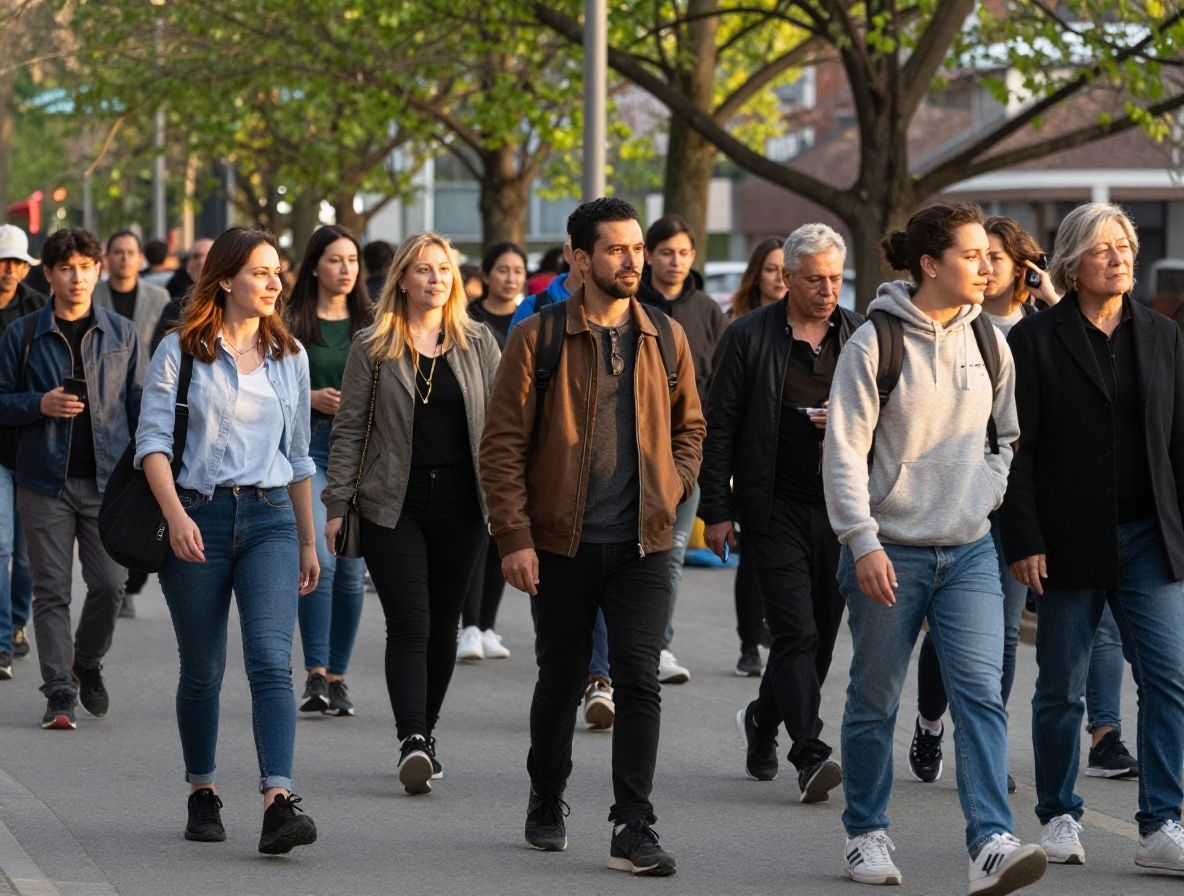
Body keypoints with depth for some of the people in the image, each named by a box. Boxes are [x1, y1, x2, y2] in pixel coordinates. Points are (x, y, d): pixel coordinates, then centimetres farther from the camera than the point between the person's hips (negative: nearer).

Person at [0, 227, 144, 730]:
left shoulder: (122, 334, 8)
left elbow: (141, 406, 9)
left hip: (108, 479, 1)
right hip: (45, 481, -1)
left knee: (110, 582, -6)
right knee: (51, 590, -1)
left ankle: (87, 663, 21)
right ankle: (59, 692, 4)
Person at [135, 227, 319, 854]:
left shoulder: (289, 355, 12)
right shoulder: (180, 351, 1)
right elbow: (152, 439, -6)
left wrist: (308, 541, 19)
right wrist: (175, 513, -20)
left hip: (269, 518, 2)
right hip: (198, 517, -2)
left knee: (271, 660, -14)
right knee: (202, 671, 6)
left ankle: (279, 803, -26)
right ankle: (202, 793, 24)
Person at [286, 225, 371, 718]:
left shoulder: (371, 323, 12)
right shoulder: (291, 322, 3)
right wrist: (311, 397, -12)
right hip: (307, 445, -3)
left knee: (351, 568, 3)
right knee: (319, 559, -17)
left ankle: (338, 676, 12)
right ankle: (315, 675, -18)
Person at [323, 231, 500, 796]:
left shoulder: (478, 344, 8)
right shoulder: (373, 347, 2)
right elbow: (349, 429, 3)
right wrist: (336, 505, -2)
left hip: (460, 502, 2)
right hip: (394, 504, -2)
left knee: (442, 625, 8)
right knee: (408, 624, -12)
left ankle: (424, 735, 22)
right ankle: (413, 742, -20)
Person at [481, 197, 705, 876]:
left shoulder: (665, 337, 6)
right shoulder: (538, 338, -4)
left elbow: (690, 427, 19)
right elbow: (503, 444, -4)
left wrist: (672, 489, 1)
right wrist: (515, 537, -10)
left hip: (643, 545, 2)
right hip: (563, 543, -1)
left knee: (640, 683, -8)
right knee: (562, 682, 10)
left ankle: (634, 831, -6)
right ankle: (547, 807, 31)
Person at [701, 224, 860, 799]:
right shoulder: (749, 337, -2)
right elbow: (718, 427, 0)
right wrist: (716, 510, -5)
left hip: (841, 509, 4)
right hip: (775, 509, -4)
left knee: (821, 635, 10)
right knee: (797, 632, -12)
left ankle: (762, 721, 33)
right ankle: (810, 756, -15)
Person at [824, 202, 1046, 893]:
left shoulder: (988, 343, 7)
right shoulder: (875, 344, -8)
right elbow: (845, 452, -9)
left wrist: (989, 492, 4)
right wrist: (862, 541, -16)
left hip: (970, 551, 4)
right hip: (890, 551, -3)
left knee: (980, 692, -10)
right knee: (875, 700, 7)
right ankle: (867, 835, 22)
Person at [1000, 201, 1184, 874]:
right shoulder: (1036, 339, 0)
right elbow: (1018, 448, -3)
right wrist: (1025, 541, -10)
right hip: (1071, 539, -3)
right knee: (1061, 688, 5)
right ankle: (1061, 817, 19)